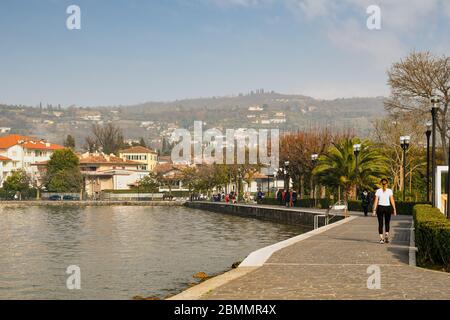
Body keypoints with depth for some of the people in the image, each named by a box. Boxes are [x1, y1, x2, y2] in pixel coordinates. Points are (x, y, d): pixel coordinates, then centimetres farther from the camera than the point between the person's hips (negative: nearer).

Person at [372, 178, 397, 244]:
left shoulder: (378, 191, -2)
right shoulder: (390, 191, -1)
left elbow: (376, 201, -4)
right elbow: (392, 201, -4)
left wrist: (374, 210, -2)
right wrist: (394, 209, 1)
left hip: (380, 207, 0)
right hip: (388, 207, 0)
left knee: (380, 223, 5)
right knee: (387, 222, 18)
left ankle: (381, 238, 0)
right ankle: (387, 234, 0)